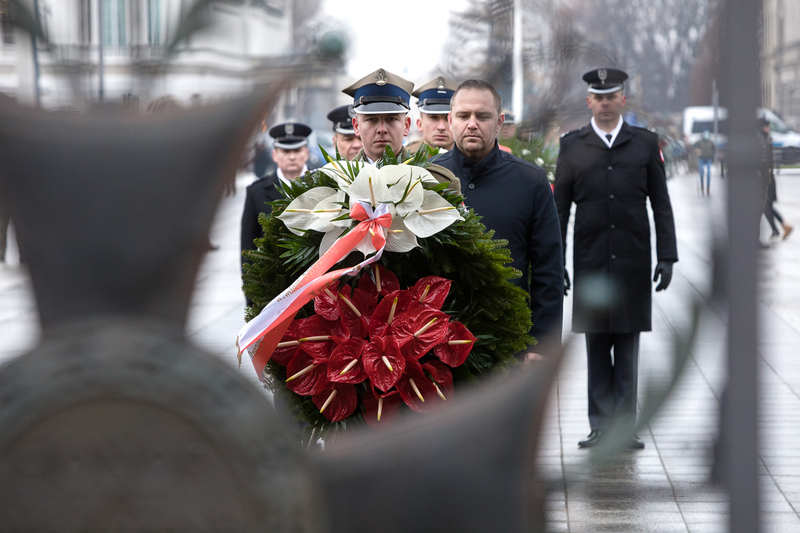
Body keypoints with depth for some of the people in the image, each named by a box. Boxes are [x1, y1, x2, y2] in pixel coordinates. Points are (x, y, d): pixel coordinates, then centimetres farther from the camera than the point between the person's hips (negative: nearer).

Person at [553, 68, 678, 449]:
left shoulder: (646, 143, 7)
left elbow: (661, 204, 7)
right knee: (596, 347, 4)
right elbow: (559, 208, 6)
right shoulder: (572, 145, 6)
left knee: (627, 347, 3)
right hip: (590, 262, 0)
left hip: (633, 261, 0)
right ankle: (601, 426, 9)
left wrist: (667, 256, 0)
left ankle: (624, 427, 7)